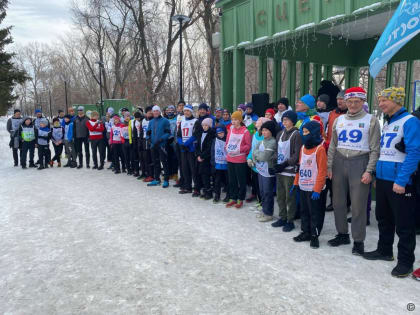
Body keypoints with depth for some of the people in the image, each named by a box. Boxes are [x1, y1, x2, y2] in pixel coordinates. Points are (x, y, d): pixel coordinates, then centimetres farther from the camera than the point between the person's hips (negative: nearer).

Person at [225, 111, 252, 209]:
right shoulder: (230, 130, 8)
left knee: (241, 180, 4)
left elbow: (248, 145, -8)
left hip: (240, 160, -6)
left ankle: (240, 199, 16)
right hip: (230, 159, 6)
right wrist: (227, 148, -2)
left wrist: (239, 149, -18)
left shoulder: (245, 131, -9)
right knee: (231, 180, 13)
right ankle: (233, 198, 25)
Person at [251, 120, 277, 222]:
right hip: (260, 170, 8)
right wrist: (255, 161, -11)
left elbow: (264, 156, -20)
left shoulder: (273, 142, -16)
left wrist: (256, 154, -4)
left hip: (268, 171, -8)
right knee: (262, 191, 16)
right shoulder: (261, 142, 10)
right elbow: (254, 152, 6)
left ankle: (268, 214, 13)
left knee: (268, 193, 1)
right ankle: (264, 211, 30)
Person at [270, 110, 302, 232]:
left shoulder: (296, 134, -7)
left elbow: (297, 155, -12)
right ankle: (282, 218, 26)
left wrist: (285, 164, -17)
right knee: (280, 196, 13)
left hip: (290, 171, -6)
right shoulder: (280, 134, 12)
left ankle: (290, 221, 11)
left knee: (290, 197, 0)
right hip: (279, 171, 7)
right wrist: (275, 163, 2)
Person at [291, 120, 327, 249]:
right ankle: (306, 232, 29)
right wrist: (296, 183, 14)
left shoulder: (319, 149, -14)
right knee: (304, 211, 16)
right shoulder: (303, 148, 9)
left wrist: (317, 190, -18)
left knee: (314, 212, 4)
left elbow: (322, 171, -16)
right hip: (302, 187, 7)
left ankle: (314, 236, 16)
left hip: (313, 189, -7)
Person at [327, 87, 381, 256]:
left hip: (359, 162, -4)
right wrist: (329, 166, 7)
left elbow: (375, 149, -3)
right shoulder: (339, 120, 12)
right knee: (338, 202, 10)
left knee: (358, 205, -1)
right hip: (339, 161, 4)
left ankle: (358, 240, 13)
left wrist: (369, 171, -10)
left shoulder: (371, 120, 1)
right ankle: (342, 234, 27)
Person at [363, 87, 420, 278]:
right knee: (383, 218, 18)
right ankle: (384, 251, 34)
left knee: (403, 224, 2)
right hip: (382, 179, 8)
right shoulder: (386, 123, 15)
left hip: (400, 183, -8)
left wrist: (401, 180, -23)